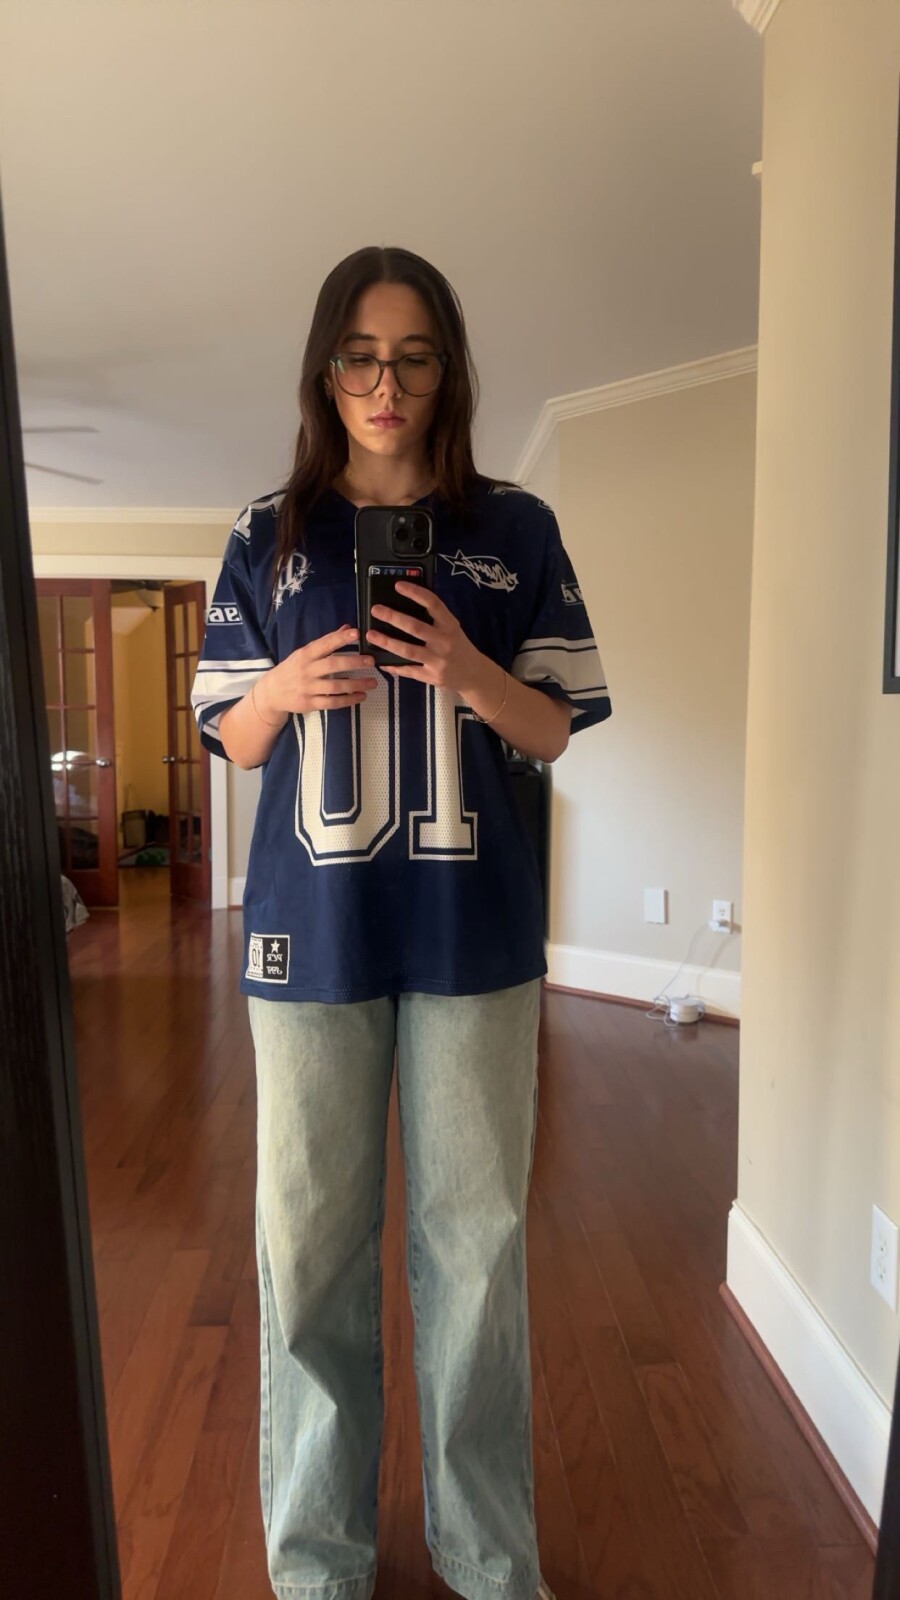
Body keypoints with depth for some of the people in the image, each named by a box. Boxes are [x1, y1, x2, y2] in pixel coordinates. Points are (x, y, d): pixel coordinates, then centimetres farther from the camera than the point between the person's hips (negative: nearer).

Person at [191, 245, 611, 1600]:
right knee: (310, 1244, 8)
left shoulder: (514, 530, 5)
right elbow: (229, 739, 10)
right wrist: (282, 690, -12)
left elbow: (552, 732, 6)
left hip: (474, 935, 0)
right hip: (312, 932, 1)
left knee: (477, 1240, 8)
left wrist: (470, 672, -14)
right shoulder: (269, 535, 8)